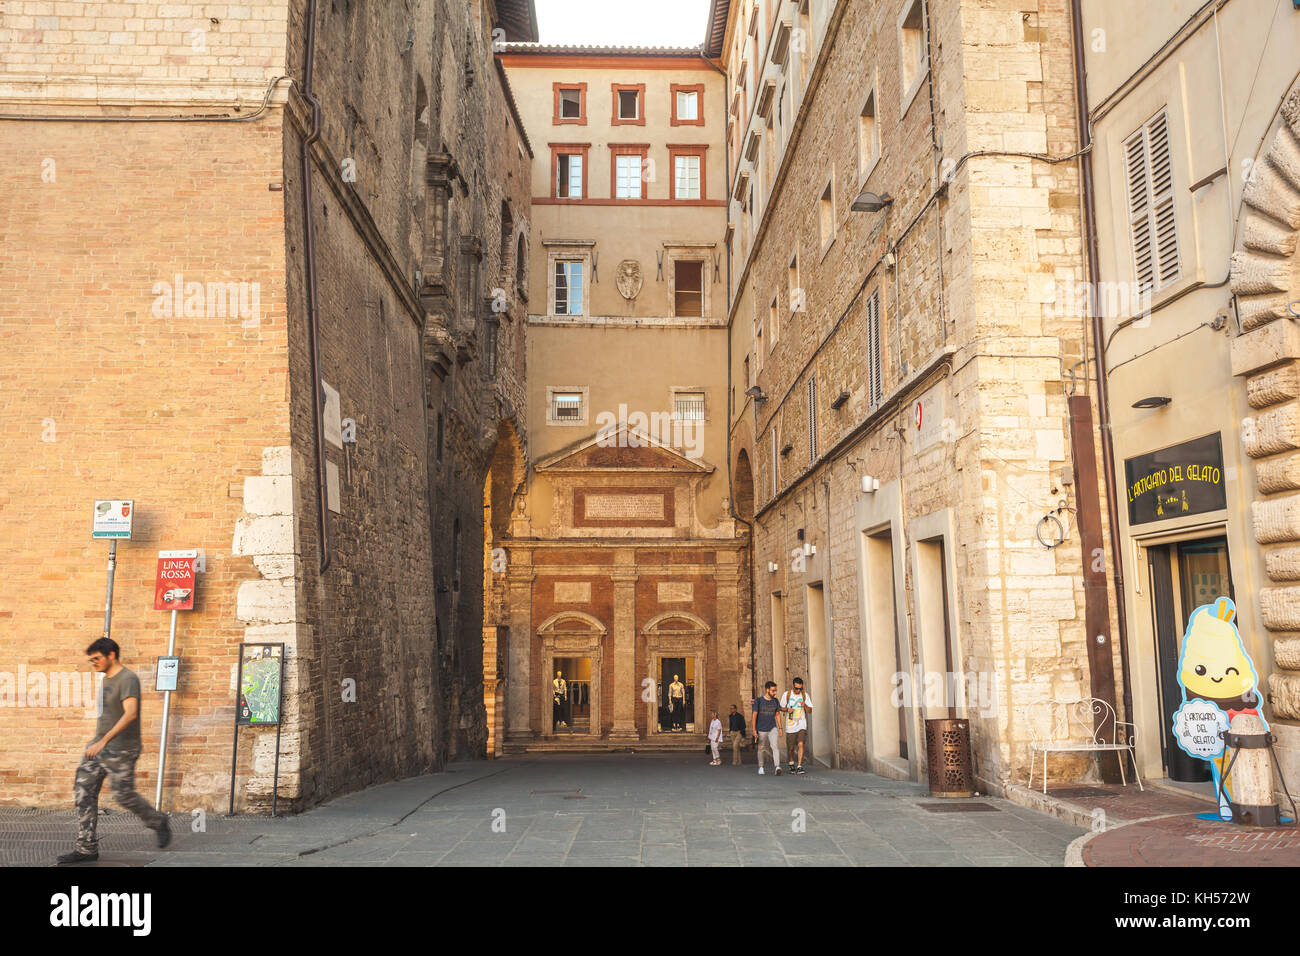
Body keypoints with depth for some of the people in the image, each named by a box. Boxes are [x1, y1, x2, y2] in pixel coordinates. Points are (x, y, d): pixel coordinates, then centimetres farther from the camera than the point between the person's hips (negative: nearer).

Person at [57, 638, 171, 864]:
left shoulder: (128, 679, -15)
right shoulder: (106, 680, 15)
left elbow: (131, 713, -28)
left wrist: (104, 741, -32)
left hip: (121, 749, -9)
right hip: (99, 746, 9)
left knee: (124, 795, -3)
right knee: (84, 791, 0)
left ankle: (158, 822, 22)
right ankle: (87, 849, 3)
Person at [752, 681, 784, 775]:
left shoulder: (776, 701, 5)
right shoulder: (759, 701, -5)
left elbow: (777, 715, 13)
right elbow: (754, 715, -3)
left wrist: (780, 728, 9)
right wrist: (754, 730, -7)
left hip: (773, 728, 1)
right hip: (761, 729, -1)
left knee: (775, 746, -17)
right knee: (760, 748, 8)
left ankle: (777, 767, -27)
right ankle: (760, 767, 24)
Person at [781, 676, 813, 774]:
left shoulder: (805, 695, 2)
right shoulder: (786, 695, 0)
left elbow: (810, 711, 3)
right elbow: (781, 708, 9)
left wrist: (805, 705, -18)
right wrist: (787, 709, -13)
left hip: (802, 725, 0)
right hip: (790, 726, 0)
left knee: (801, 744, -16)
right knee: (790, 747, 7)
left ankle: (799, 766, -13)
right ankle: (791, 764, 32)